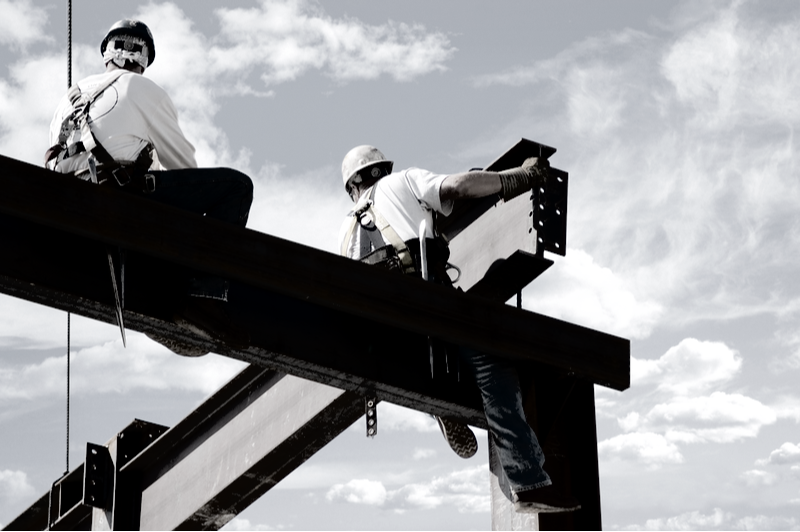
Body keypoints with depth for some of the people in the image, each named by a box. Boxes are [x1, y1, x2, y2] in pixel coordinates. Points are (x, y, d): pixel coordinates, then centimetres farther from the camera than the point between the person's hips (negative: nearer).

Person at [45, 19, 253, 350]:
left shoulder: (71, 97, 27)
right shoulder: (141, 88, 9)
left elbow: (55, 163, 28)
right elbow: (182, 158, 13)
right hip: (124, 190, -8)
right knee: (236, 185, -4)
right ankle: (207, 295, -21)